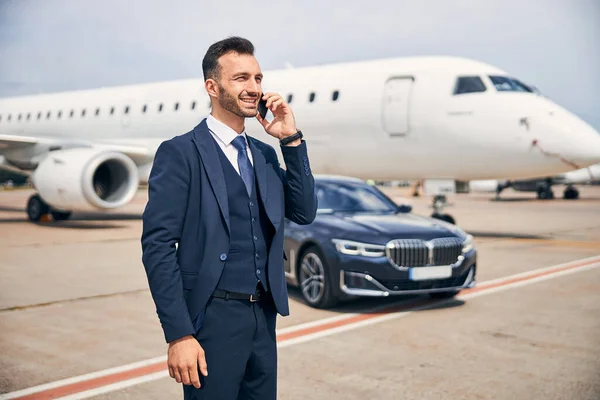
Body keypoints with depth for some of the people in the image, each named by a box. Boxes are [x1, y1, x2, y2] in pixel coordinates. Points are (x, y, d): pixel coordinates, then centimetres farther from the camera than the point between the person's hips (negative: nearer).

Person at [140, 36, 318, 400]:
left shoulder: (265, 153, 12)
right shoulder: (180, 152, -9)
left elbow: (304, 213, 5)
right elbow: (158, 246, -13)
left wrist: (292, 140, -3)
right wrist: (179, 335, -18)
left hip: (264, 317, 6)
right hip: (213, 319, -6)